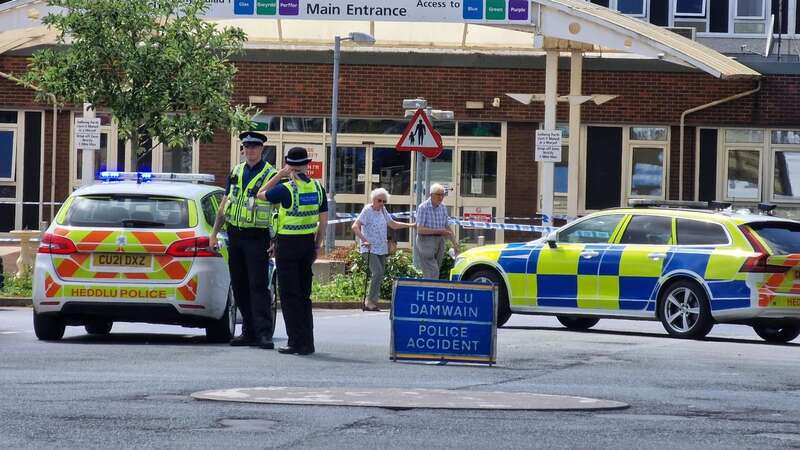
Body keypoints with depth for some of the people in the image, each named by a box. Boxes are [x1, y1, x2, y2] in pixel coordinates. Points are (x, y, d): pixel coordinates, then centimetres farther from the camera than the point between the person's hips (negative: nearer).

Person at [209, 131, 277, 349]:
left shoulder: (271, 175, -5)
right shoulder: (236, 172, 12)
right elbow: (224, 205, 18)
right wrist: (214, 232, 14)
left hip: (257, 237, -6)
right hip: (235, 234, 6)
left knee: (257, 286, -11)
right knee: (239, 286, 7)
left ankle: (264, 333, -12)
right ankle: (249, 332, 14)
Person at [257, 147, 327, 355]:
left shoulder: (287, 188, -14)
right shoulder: (317, 188, 3)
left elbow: (261, 194, 3)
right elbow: (323, 221, 8)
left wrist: (280, 175, 2)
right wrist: (317, 246, 16)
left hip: (288, 243, -6)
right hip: (308, 243, 6)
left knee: (290, 295, -1)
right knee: (304, 295, 13)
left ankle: (297, 342, -5)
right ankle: (307, 342, 12)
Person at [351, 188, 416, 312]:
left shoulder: (383, 210, 12)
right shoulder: (367, 210, -9)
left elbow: (393, 224, 21)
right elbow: (355, 227, -15)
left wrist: (410, 225, 12)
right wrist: (364, 240, -24)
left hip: (381, 249, 8)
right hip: (370, 249, -8)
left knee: (379, 276, 5)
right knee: (377, 272, -21)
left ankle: (371, 302, 10)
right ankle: (370, 301, -16)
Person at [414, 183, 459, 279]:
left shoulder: (443, 208, 9)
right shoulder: (423, 207, -11)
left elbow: (447, 228, 19)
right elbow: (420, 230, -17)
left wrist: (454, 243, 11)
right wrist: (439, 231, -21)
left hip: (439, 242, 7)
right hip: (426, 242, -7)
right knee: (432, 273, -14)